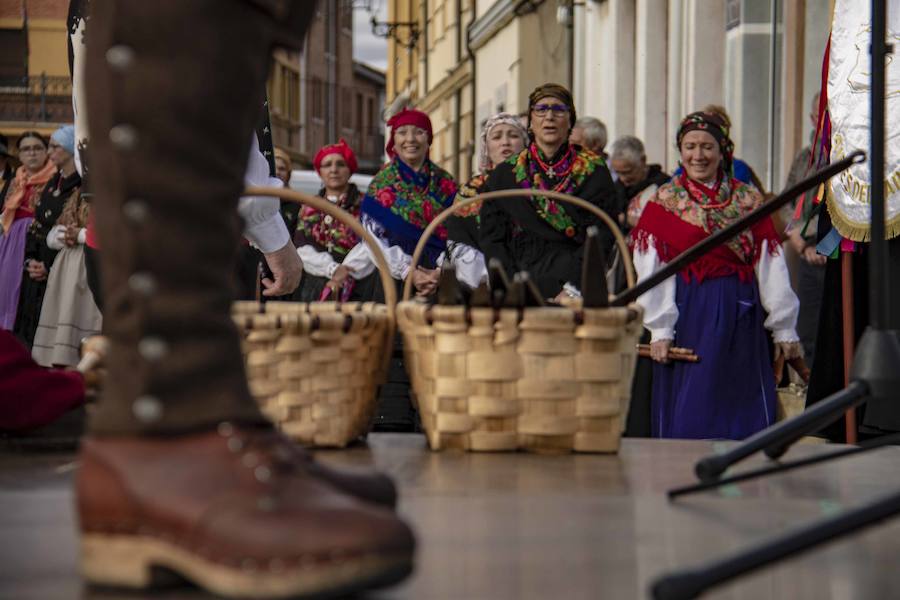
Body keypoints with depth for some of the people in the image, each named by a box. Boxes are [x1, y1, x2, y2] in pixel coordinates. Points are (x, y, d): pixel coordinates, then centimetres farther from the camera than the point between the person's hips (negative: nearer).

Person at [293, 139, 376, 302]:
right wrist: (332, 269, -13)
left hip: (356, 290, -2)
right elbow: (302, 249, 2)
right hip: (314, 289, 2)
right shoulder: (309, 209, 15)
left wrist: (346, 272, -18)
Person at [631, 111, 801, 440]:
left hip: (739, 316, 2)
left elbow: (770, 267, 5)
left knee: (743, 410, 3)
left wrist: (784, 328, 0)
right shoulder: (663, 202, 4)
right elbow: (652, 271, -2)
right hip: (687, 315, -2)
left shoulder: (748, 200, 8)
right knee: (687, 414, -1)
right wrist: (659, 329, -10)